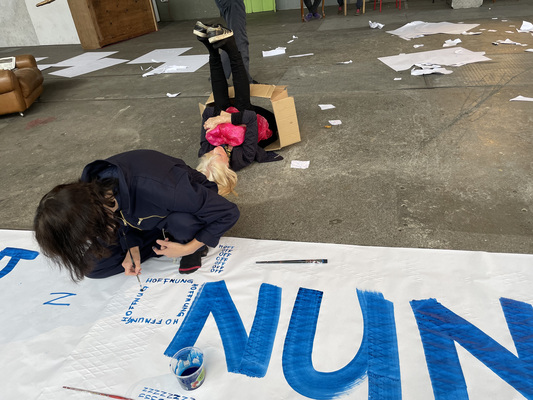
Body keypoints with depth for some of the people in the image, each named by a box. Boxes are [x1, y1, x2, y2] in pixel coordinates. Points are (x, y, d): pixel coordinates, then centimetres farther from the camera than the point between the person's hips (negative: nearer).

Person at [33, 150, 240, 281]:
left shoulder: (154, 189, -43)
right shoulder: (92, 186, -22)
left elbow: (228, 213, -34)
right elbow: (125, 215, 1)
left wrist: (189, 248, -28)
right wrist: (133, 247, -13)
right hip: (149, 220, 6)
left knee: (181, 222, -42)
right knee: (93, 266, -5)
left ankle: (196, 249, -7)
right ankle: (166, 240, 5)